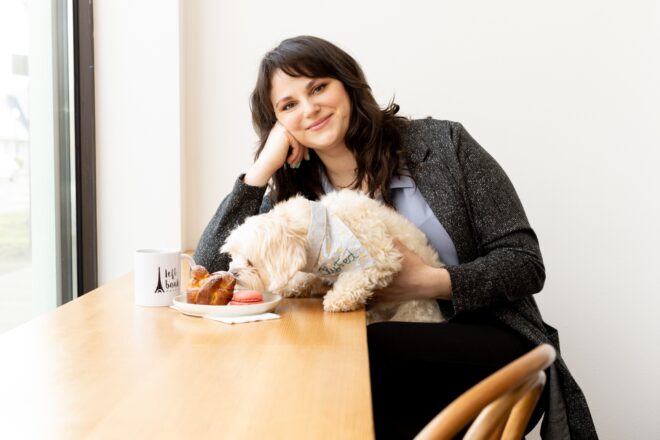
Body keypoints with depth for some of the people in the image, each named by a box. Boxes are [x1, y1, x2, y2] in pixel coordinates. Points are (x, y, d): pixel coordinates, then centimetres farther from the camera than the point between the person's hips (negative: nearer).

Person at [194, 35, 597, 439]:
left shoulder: (441, 145, -1)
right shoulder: (294, 195, 6)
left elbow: (525, 262, -2)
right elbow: (210, 268, -4)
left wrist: (430, 282, -19)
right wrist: (263, 166, -6)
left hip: (493, 349, -2)